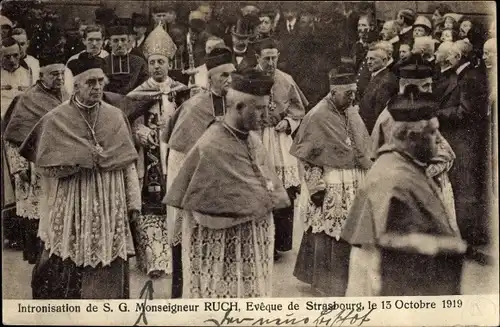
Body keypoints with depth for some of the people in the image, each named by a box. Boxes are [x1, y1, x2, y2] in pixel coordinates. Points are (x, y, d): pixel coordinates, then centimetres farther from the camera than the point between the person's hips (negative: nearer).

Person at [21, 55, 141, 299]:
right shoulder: (55, 120, -1)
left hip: (110, 210, 2)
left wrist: (134, 201, 1)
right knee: (68, 275, 1)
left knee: (108, 274, 5)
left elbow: (128, 163, 6)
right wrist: (82, 160, -11)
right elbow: (45, 166, -3)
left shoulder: (116, 117, 6)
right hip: (70, 213, -2)